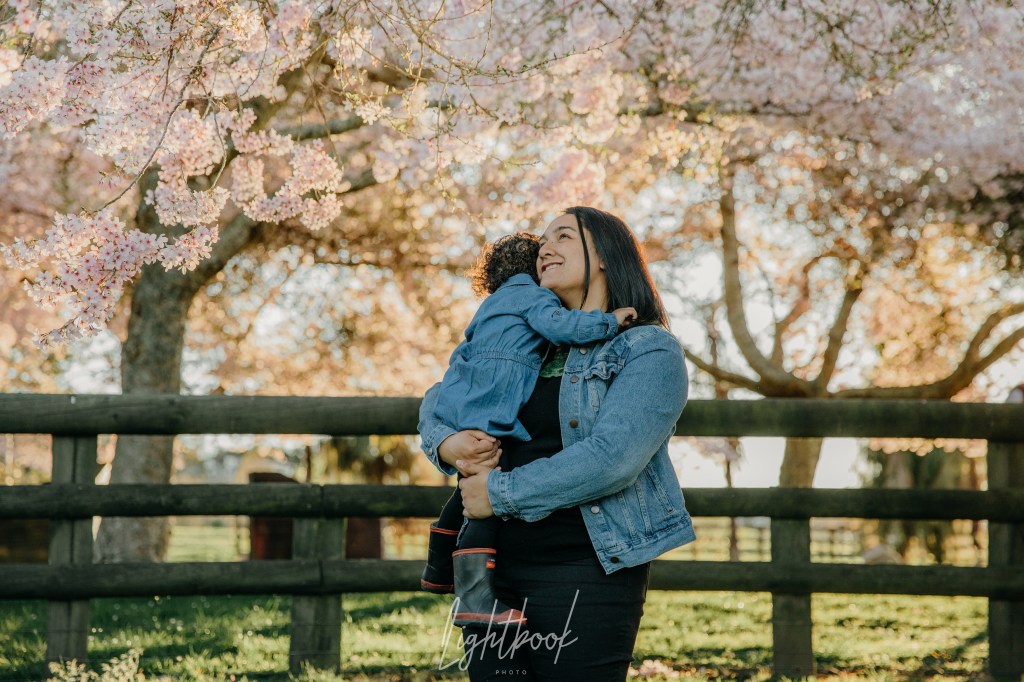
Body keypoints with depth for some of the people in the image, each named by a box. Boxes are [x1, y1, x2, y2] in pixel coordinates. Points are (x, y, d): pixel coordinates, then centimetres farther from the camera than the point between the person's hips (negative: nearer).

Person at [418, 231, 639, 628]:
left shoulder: (493, 306, 32)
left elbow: (463, 353, 39)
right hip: (491, 414, -10)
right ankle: (474, 597, -32)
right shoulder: (531, 294, 4)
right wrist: (609, 321, -7)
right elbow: (557, 325, -15)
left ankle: (439, 571, 38)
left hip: (462, 410, 10)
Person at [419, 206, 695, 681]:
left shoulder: (649, 350, -4)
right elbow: (437, 398, 25)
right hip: (497, 567, 6)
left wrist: (500, 493, -14)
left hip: (586, 574, -6)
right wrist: (444, 443, 1)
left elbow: (611, 458, -18)